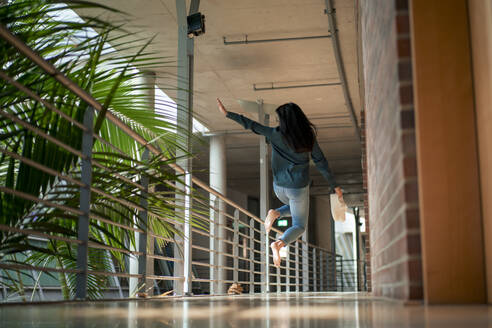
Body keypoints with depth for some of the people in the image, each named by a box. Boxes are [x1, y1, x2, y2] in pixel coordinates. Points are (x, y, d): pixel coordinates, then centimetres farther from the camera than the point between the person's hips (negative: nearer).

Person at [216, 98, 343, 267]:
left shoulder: (276, 135, -13)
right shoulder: (309, 137, -11)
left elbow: (251, 125, -11)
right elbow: (321, 163, -7)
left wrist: (227, 113, -4)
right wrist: (335, 186, 3)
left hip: (279, 187, 3)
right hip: (298, 189, -3)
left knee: (296, 209, 34)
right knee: (299, 226, 10)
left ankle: (276, 213, 4)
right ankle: (279, 243, -21)